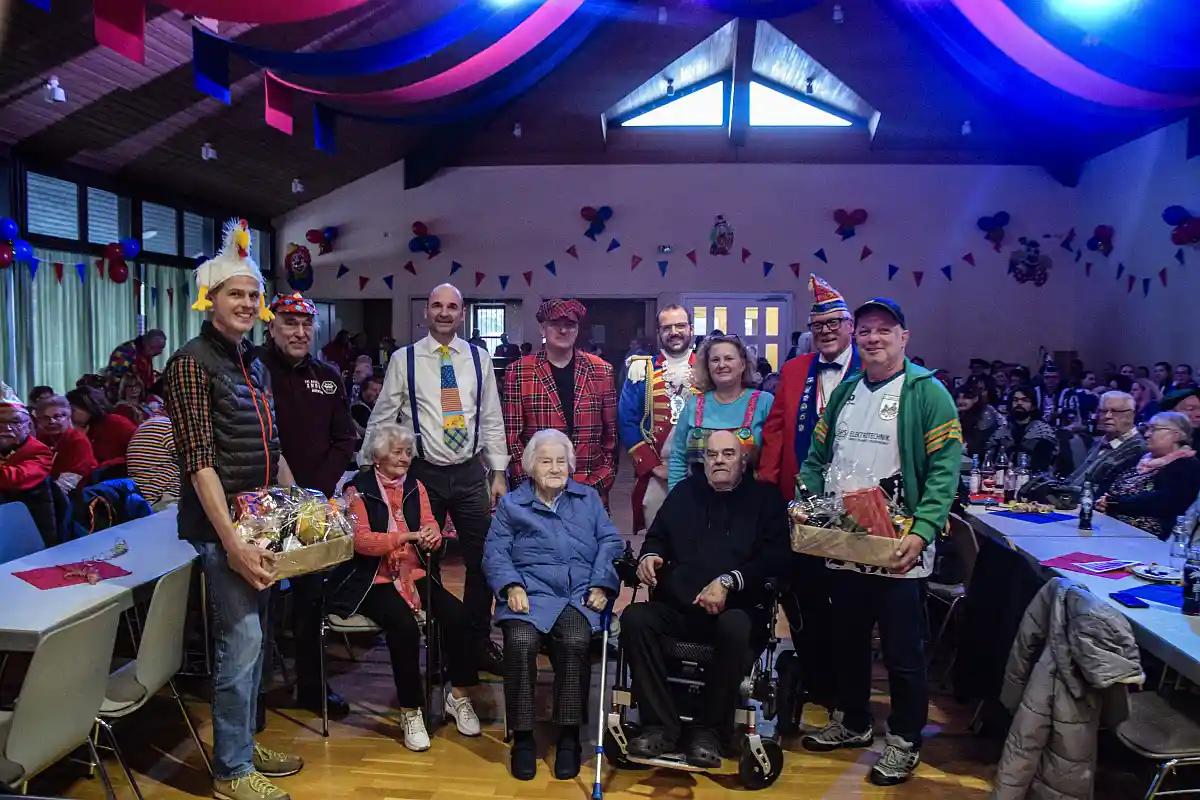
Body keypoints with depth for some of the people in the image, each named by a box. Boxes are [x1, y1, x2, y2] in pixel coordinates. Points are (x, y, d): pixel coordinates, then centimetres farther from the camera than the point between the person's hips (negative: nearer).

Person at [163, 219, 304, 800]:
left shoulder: (255, 365, 13)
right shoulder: (192, 363, -10)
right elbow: (199, 460, -17)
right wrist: (232, 541, -22)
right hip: (219, 523, -8)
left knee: (253, 639, 15)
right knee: (241, 641, -4)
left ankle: (243, 746, 31)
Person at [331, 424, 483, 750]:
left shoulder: (415, 486, 12)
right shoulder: (358, 489, -2)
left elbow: (430, 528, 6)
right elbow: (360, 540, -15)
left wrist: (433, 536, -20)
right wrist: (407, 536, -27)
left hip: (414, 574, 5)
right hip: (374, 579, -4)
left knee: (456, 613, -19)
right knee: (404, 625, -30)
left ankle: (458, 696, 0)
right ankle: (410, 711, -12)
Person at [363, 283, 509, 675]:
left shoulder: (478, 358, 5)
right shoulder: (404, 359, -2)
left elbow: (491, 419, 7)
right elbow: (381, 419, 0)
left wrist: (498, 474, 5)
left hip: (470, 473, 2)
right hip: (423, 474, -2)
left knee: (482, 560, 6)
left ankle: (479, 642, 24)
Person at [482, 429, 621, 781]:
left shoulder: (589, 498, 22)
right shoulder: (511, 503, 19)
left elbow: (610, 541, 12)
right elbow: (495, 551, 8)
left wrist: (600, 585, -4)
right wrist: (511, 586, -10)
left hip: (579, 594, 0)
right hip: (530, 592, 0)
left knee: (575, 642, -32)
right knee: (520, 641, -32)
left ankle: (569, 736, -16)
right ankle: (522, 737, -16)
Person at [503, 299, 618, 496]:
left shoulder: (601, 370, 4)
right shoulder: (518, 372, -1)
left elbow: (611, 429, 7)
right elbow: (512, 432, -1)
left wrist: (605, 476, -1)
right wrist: (526, 480, -6)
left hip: (591, 486, 1)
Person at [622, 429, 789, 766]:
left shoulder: (764, 498, 11)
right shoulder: (684, 491, 22)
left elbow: (774, 557, -1)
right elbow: (658, 536, 23)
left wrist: (728, 581, -15)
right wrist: (650, 555, -2)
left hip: (737, 609, -3)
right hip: (677, 607, 3)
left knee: (735, 628, -37)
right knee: (634, 618, -26)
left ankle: (709, 730, -18)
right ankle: (660, 724, -17)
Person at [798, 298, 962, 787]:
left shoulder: (927, 393, -7)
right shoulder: (844, 392, 11)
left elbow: (944, 469, -14)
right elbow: (817, 457, 14)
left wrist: (922, 531, -24)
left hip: (898, 551, -6)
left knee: (903, 653, 7)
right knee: (847, 642, 19)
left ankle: (904, 742, 25)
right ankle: (852, 722, 38)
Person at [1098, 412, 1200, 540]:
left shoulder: (1187, 466, -2)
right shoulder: (1145, 458, 22)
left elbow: (1163, 502, -18)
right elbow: (1115, 485, 17)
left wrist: (1113, 503, -15)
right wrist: (1103, 501, -6)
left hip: (1146, 535, -8)